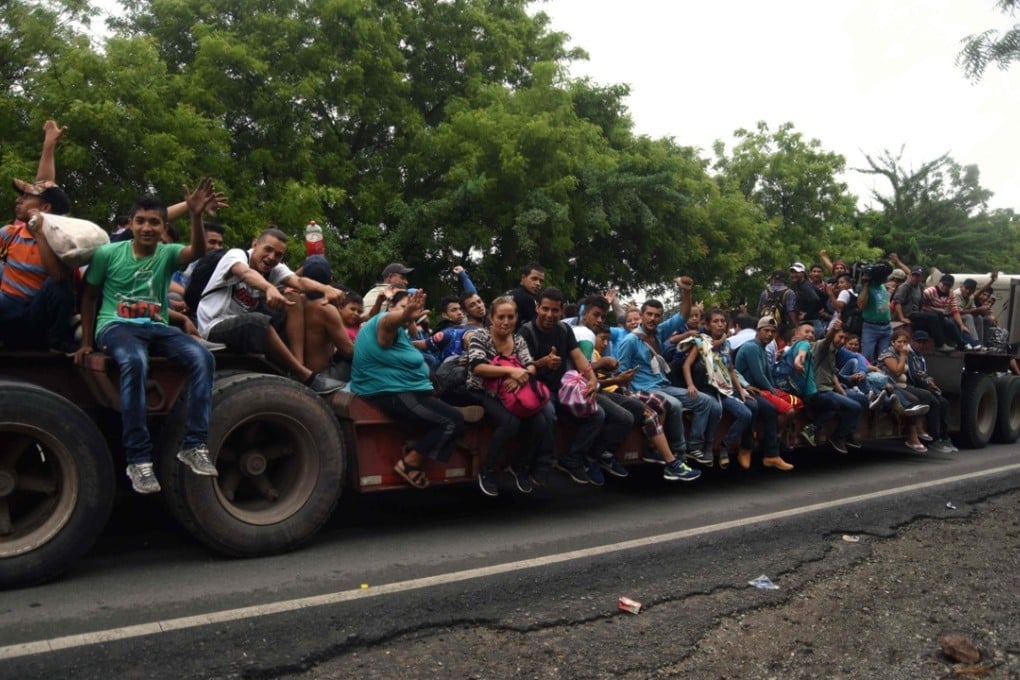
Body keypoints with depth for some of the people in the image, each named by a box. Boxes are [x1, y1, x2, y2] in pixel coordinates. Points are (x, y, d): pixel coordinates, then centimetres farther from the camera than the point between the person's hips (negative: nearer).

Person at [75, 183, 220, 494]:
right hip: (116, 326, -3)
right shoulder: (108, 253, 2)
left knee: (202, 357, -26)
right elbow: (89, 296, 12)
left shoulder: (167, 253, 5)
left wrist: (196, 216, -37)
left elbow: (198, 251, -19)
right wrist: (86, 342, 9)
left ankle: (194, 445, -22)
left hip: (157, 328, 3)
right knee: (135, 361, -39)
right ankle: (138, 458, -34)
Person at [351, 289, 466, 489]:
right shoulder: (384, 324, -17)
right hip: (391, 395, -12)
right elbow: (389, 321, -44)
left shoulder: (398, 331, 15)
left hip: (396, 390, 12)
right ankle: (410, 463, -8)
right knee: (454, 421, -17)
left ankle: (415, 450, 13)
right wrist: (405, 314, -63)